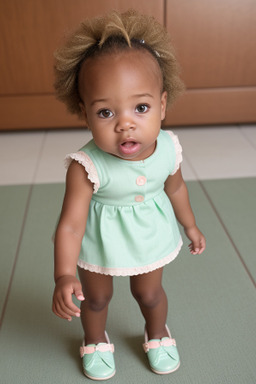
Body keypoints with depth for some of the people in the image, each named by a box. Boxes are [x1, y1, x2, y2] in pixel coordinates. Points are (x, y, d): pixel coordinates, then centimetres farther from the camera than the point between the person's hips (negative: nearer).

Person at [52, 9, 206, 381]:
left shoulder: (169, 149, -22)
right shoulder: (87, 167, -35)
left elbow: (175, 187, -1)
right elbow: (71, 224, -33)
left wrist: (190, 226, 13)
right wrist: (64, 276, -46)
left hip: (151, 234, 2)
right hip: (100, 240, -2)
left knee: (149, 292, 24)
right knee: (96, 297, 22)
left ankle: (158, 333, 58)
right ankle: (96, 341, 55)